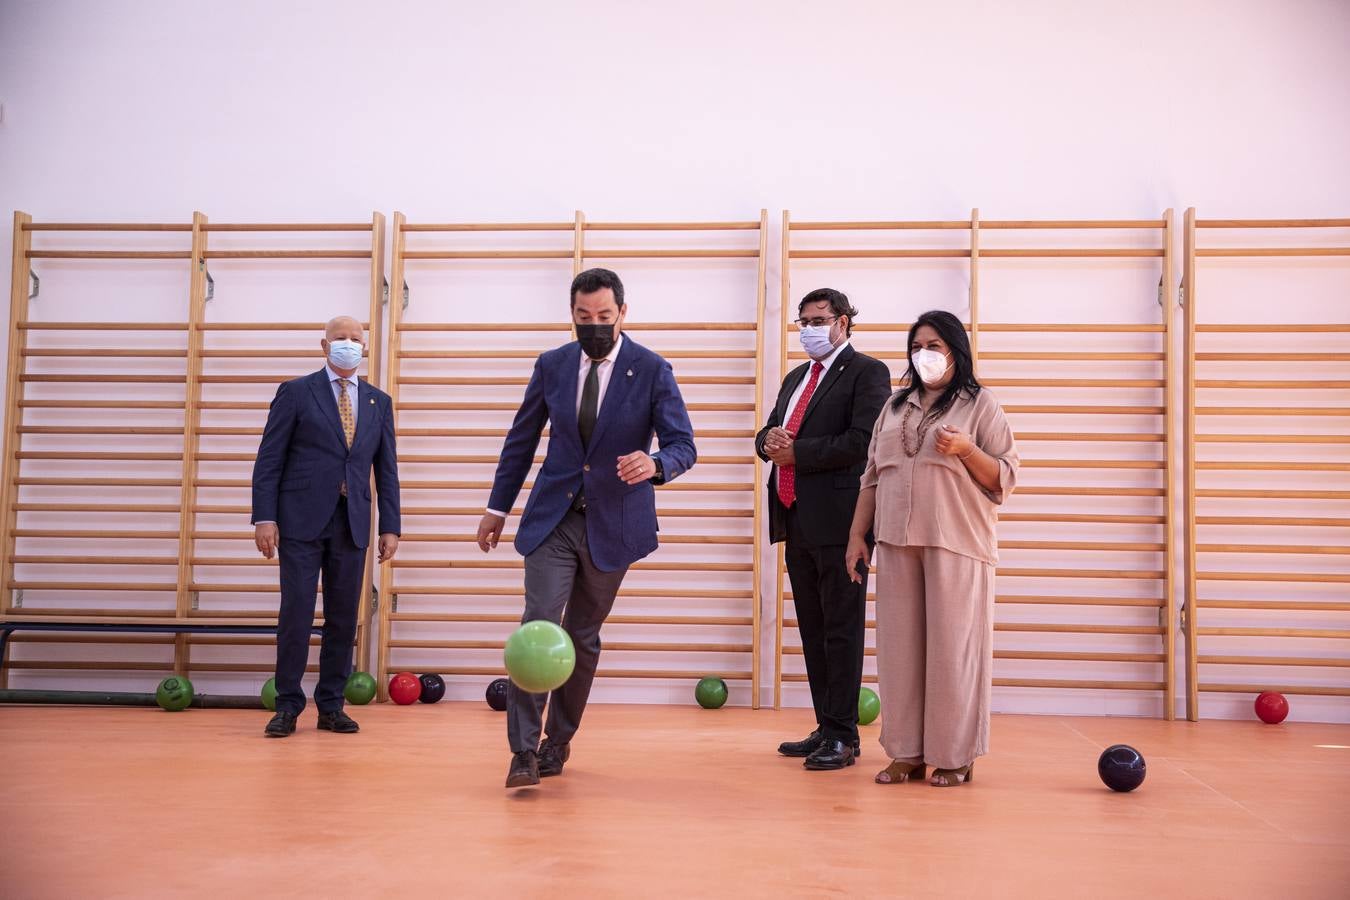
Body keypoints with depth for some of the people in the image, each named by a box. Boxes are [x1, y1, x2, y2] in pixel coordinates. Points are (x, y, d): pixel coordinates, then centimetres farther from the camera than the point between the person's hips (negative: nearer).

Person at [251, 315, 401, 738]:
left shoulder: (378, 402, 14)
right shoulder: (296, 392, 3)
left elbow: (386, 469, 12)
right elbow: (269, 460, -1)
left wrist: (390, 526, 5)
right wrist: (264, 518, -9)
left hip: (352, 524, 3)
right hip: (302, 520, -3)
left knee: (343, 618, 5)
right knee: (296, 614, -3)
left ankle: (331, 706, 13)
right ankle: (288, 706, 6)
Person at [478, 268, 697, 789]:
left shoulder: (652, 371, -7)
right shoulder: (552, 365, 2)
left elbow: (683, 445, -10)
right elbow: (522, 439, 11)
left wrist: (654, 465, -33)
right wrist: (498, 507, 13)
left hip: (611, 524, -1)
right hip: (553, 518, 1)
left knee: (584, 636, 10)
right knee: (539, 624, -13)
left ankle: (559, 740, 26)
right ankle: (523, 750, -9)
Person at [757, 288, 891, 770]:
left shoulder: (866, 372, -3)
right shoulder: (796, 377, 22)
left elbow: (861, 441, -16)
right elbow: (768, 434, 22)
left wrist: (797, 452, -11)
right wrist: (770, 440, -3)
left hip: (837, 518, -8)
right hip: (796, 519, 8)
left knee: (841, 630, -4)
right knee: (813, 631, 11)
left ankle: (843, 736, 0)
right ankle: (825, 727, 19)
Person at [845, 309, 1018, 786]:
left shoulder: (980, 405, 3)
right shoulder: (895, 406, 17)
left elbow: (1005, 478, -2)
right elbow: (872, 476, 16)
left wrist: (965, 450, -18)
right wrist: (857, 535, 9)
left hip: (955, 543, -5)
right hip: (896, 542, 5)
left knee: (952, 647, -3)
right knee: (900, 646, 5)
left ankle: (954, 756, 6)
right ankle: (907, 753, 12)